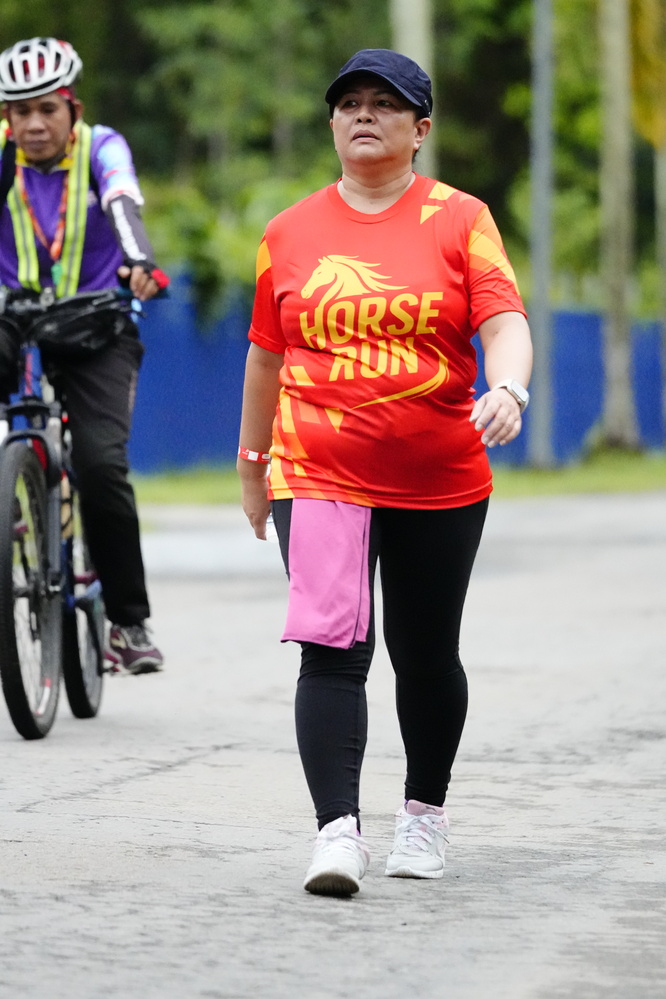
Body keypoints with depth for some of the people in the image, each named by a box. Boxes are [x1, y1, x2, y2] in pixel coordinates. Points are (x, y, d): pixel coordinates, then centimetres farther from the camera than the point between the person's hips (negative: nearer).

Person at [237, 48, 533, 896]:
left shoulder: (459, 220, 0)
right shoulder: (290, 232, 7)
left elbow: (504, 321, -11)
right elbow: (268, 354, 16)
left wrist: (507, 389, -32)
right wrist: (252, 463, 20)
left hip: (441, 483, 0)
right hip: (318, 476, 0)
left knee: (426, 658, 13)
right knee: (332, 651, -14)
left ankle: (424, 814, 32)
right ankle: (337, 831, -18)